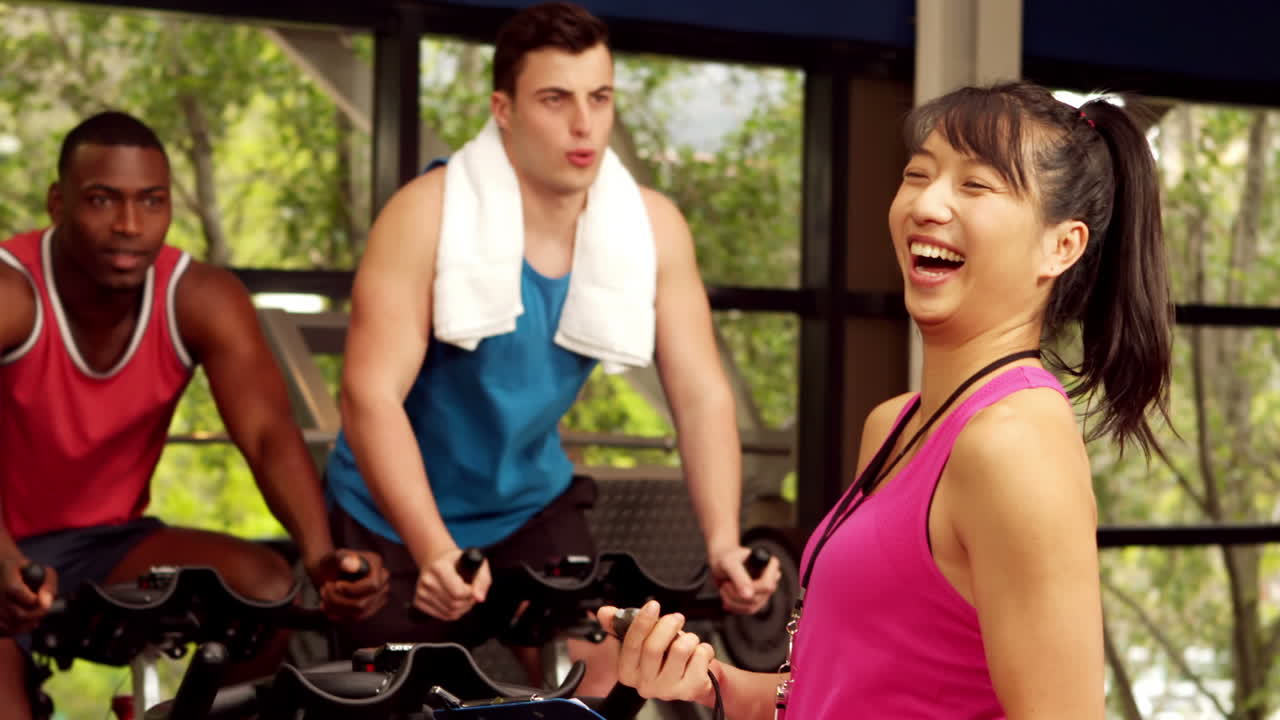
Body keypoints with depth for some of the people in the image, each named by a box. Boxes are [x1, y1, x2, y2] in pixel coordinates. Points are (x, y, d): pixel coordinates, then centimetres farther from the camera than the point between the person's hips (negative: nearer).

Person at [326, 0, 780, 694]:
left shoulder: (654, 226, -12)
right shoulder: (427, 213, -23)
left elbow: (701, 395, -13)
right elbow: (371, 396, -29)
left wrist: (723, 541, -28)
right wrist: (435, 549, -41)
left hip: (529, 504, 3)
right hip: (397, 519, -3)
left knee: (595, 683, -9)